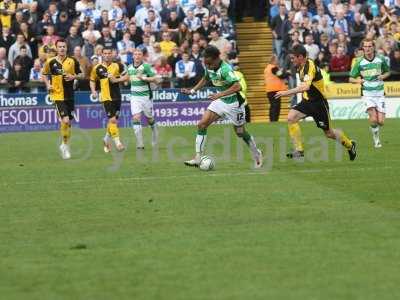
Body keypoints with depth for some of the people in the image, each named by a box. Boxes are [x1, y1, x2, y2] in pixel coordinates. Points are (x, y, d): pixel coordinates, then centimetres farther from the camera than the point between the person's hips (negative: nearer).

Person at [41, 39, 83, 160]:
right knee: (65, 120, -18)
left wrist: (74, 76, -10)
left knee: (68, 121, 9)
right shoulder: (50, 62, -3)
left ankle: (65, 145, 27)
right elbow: (44, 74, 12)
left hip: (70, 95, 3)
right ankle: (65, 144, -1)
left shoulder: (73, 61, 1)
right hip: (57, 95, -3)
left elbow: (80, 74, 11)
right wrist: (48, 84, -3)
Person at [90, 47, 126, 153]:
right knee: (112, 119, -14)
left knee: (113, 120, 10)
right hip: (106, 97, -3)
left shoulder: (117, 66, 4)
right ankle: (117, 142, -13)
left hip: (117, 96, 3)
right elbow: (92, 80, 13)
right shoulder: (97, 68, 3)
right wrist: (93, 91, -2)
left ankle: (107, 138, 32)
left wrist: (116, 80, -13)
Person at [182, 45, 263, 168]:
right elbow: (205, 79, 18)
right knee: (202, 124, -8)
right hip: (220, 101, 7)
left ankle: (257, 155, 31)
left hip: (233, 103, -7)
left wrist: (220, 94, -39)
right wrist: (192, 90, 9)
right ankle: (198, 158, -6)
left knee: (240, 132, 5)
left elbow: (237, 86, -37)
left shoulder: (225, 69, -28)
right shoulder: (209, 68, -5)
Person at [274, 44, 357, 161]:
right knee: (291, 117, -16)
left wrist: (286, 93, -40)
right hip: (307, 101, 8)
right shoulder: (302, 66, 4)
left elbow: (305, 87, -40)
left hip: (318, 103, -8)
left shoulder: (310, 66, -25)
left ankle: (350, 145, 34)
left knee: (329, 133, 5)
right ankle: (299, 150, -13)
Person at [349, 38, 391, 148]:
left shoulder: (381, 59, -1)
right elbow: (351, 78, 3)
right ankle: (376, 139, 1)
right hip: (367, 93, -2)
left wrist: (383, 76, -7)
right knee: (373, 118, -22)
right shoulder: (359, 62, -4)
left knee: (380, 121, -5)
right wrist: (357, 80, -19)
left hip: (379, 93, 2)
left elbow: (388, 72, 16)